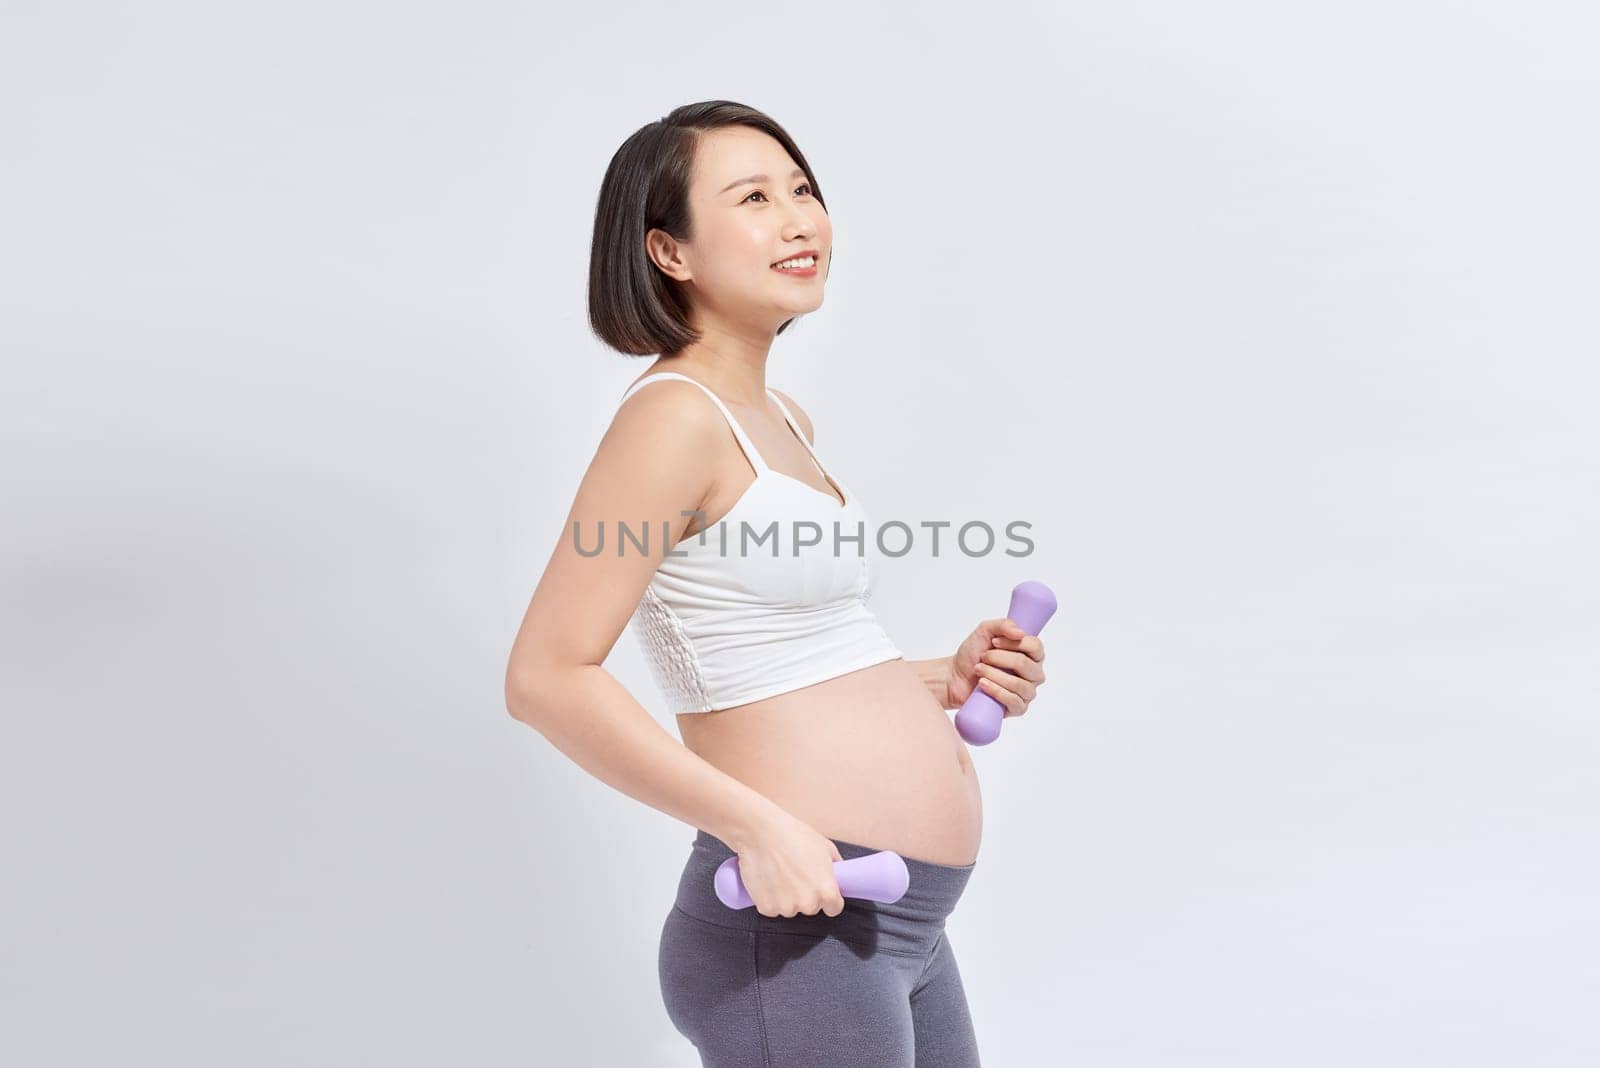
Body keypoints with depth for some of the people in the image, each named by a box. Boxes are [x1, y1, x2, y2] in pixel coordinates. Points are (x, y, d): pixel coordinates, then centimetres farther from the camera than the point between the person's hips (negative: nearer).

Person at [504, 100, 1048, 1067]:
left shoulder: (786, 419, 11)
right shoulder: (676, 414, -15)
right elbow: (549, 677, -21)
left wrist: (940, 681, 7)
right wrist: (759, 827, -22)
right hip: (799, 919, -9)